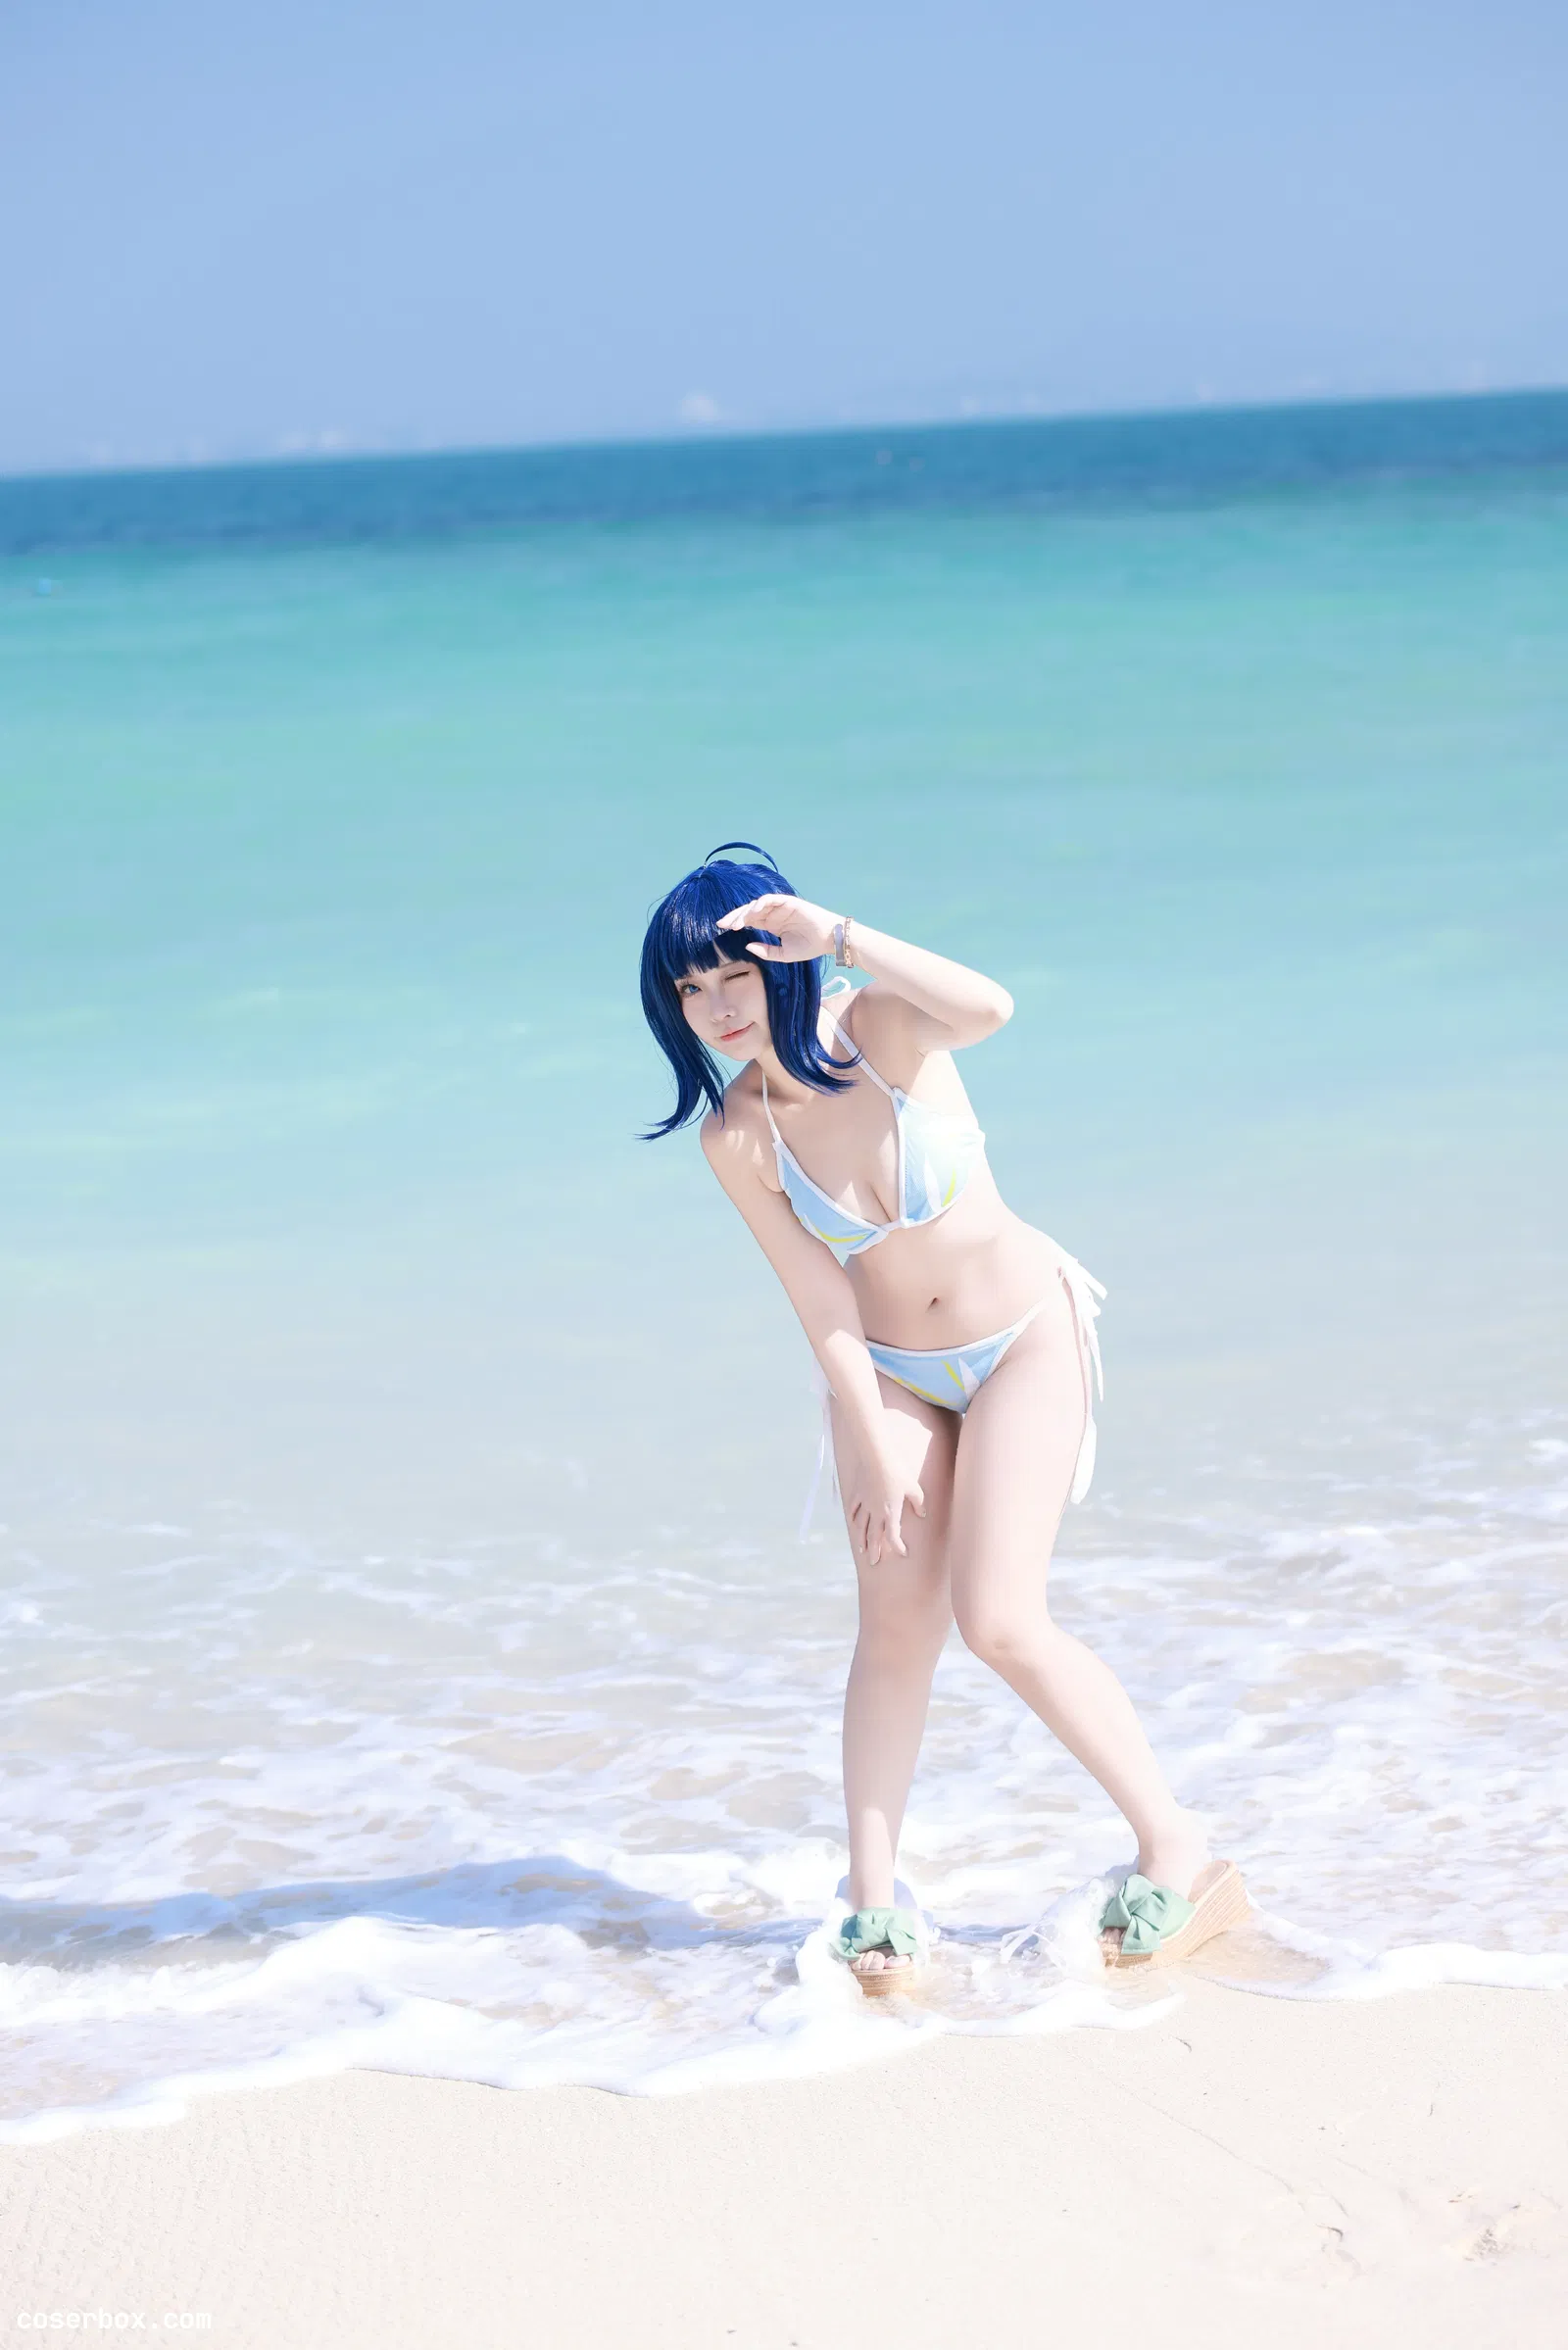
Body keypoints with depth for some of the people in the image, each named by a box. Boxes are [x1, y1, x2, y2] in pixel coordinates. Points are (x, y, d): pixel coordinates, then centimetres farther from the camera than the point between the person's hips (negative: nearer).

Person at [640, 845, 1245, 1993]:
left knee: (1000, 1620, -14)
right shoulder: (736, 1136, -14)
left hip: (1022, 1342, -3)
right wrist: (881, 1459, -12)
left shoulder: (883, 1027, -21)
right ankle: (874, 1913, -1)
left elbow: (989, 1008, -45)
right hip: (890, 1371, 3)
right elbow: (825, 1310, -11)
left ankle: (1181, 1851, -1)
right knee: (896, 1623, -7)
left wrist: (837, 933, -43)